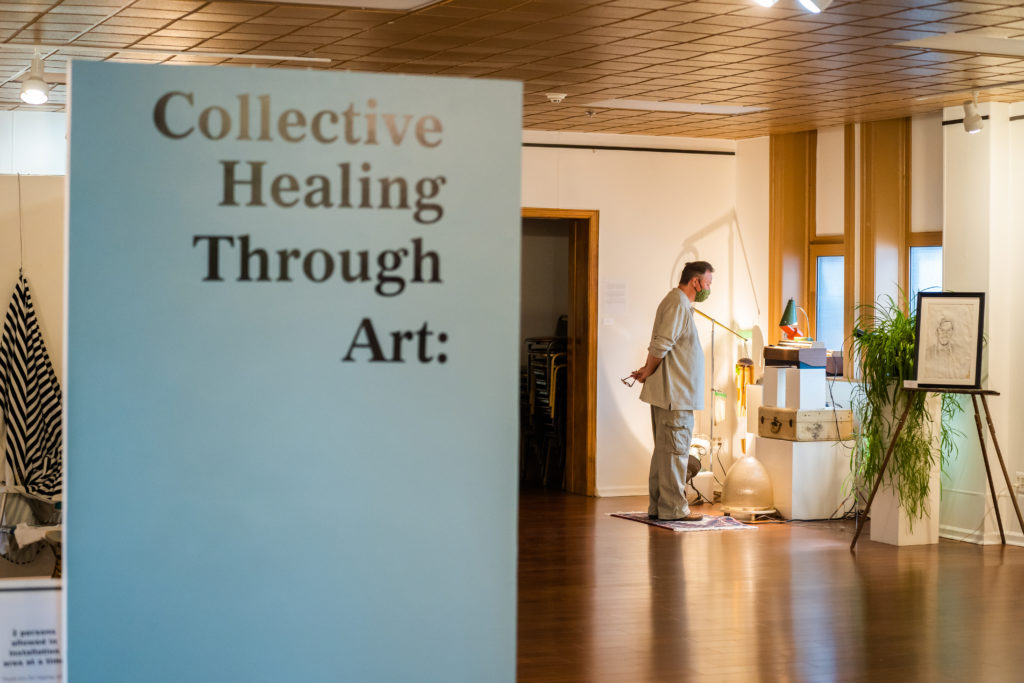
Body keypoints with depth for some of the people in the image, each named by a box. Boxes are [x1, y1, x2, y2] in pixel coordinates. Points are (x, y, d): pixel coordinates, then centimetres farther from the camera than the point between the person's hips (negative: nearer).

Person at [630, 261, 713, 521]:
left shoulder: (680, 304, 19)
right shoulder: (678, 305, -16)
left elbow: (661, 346, 20)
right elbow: (661, 345, -23)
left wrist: (646, 371, 9)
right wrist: (647, 372, -10)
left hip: (668, 393, 11)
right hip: (674, 393, -11)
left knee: (665, 449, 14)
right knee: (675, 450, -7)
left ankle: (658, 506, 19)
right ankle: (673, 508, -4)